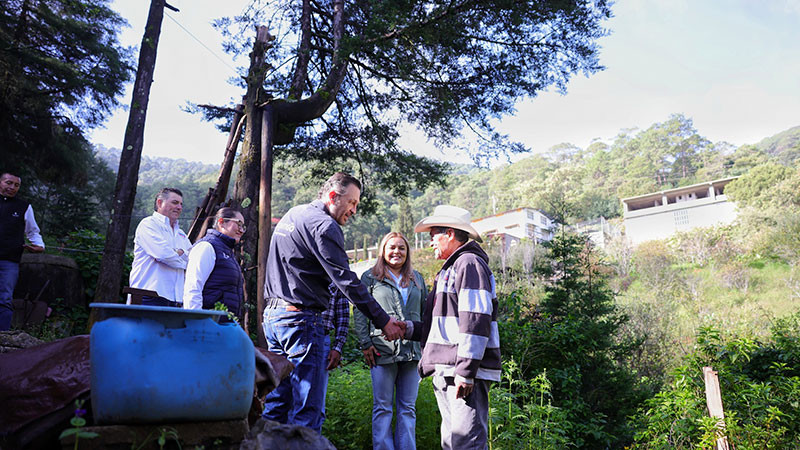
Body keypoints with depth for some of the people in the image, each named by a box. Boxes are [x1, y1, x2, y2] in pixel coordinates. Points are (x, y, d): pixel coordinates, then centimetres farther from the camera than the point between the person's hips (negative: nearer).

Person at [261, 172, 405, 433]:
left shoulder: (291, 215, 18)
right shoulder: (324, 225, -12)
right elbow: (346, 280, -18)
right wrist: (383, 321, -15)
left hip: (271, 314, 9)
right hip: (301, 318, -9)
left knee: (276, 401, 15)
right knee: (307, 406, -4)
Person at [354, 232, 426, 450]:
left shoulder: (416, 279, 16)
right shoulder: (370, 277, 5)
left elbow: (425, 313, 18)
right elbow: (360, 312, 2)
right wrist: (365, 343, -6)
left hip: (412, 350, 3)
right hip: (382, 350, -3)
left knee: (408, 407, 9)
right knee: (382, 406, 2)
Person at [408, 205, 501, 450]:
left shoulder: (469, 264, -8)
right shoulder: (449, 270, 24)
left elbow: (476, 322, -18)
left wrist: (465, 372, -22)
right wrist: (409, 329, 14)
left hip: (466, 372, -10)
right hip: (445, 373, 10)